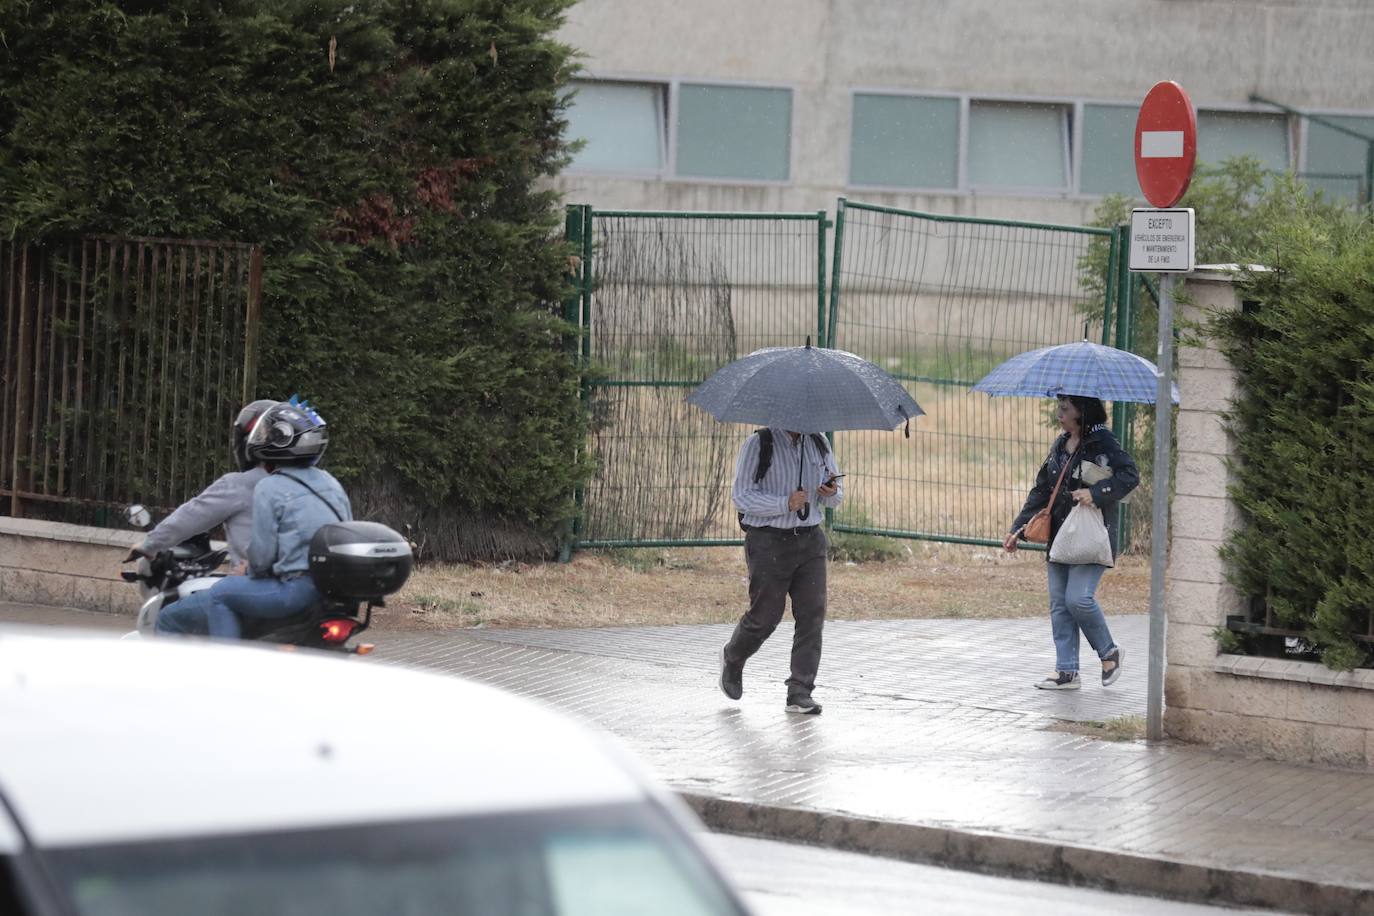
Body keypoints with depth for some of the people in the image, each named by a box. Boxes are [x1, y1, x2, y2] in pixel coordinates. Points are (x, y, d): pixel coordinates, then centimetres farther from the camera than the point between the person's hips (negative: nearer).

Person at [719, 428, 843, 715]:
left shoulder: (818, 443, 10)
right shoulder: (758, 445, -6)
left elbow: (835, 496, 17)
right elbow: (742, 496, -13)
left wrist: (831, 493, -8)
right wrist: (785, 504, -25)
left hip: (810, 541, 4)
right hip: (769, 542, -4)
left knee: (812, 614, -6)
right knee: (765, 616, 1)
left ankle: (799, 692, -3)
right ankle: (732, 659, 32)